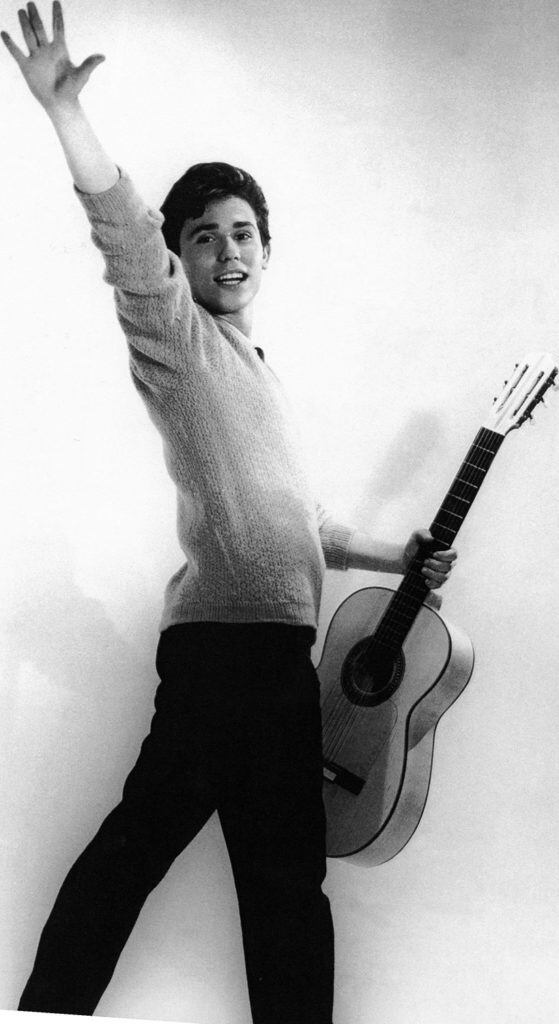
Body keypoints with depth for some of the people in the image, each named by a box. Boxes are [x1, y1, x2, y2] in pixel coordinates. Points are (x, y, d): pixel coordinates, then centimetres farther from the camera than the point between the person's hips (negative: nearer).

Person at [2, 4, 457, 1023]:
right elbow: (126, 236, -19)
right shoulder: (175, 336, 0)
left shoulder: (255, 372, 25)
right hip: (228, 637, -8)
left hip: (272, 643, 8)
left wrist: (396, 556, 27)